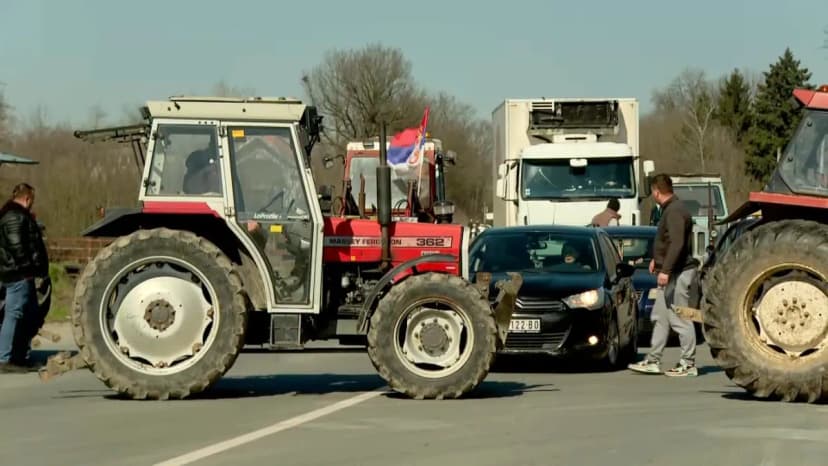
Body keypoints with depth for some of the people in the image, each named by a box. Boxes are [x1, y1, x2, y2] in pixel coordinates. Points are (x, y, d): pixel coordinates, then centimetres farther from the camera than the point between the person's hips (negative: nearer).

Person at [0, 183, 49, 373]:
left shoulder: (18, 215, 21)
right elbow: (16, 246, -21)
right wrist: (27, 268, -19)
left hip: (22, 274, 11)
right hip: (18, 275, -11)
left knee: (30, 314, 16)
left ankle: (20, 357, 20)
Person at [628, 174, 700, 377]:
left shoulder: (675, 211, -17)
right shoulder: (670, 209, 15)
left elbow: (677, 244, -26)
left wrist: (665, 270, -27)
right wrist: (657, 259, 30)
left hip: (678, 273, -11)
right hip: (671, 274, 11)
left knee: (680, 319, -5)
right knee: (660, 317, 12)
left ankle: (688, 364, 0)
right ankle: (653, 361, 16)